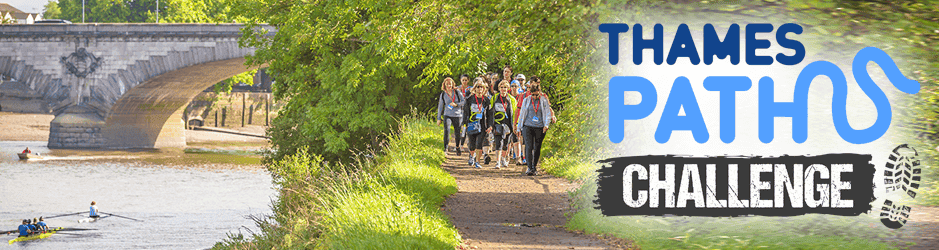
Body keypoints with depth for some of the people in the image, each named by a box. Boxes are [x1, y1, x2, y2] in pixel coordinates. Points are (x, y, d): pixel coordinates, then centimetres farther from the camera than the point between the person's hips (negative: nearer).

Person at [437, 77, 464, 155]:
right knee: (446, 130, -21)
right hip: (447, 115, 0)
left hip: (457, 115, 0)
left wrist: (456, 104, -14)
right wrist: (438, 118, 10)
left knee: (457, 133, 6)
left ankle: (457, 147, 30)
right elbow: (440, 106, 10)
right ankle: (445, 148, -17)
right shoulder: (443, 94, 4)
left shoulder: (457, 92, 1)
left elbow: (463, 101, 3)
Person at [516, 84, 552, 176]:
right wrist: (519, 127, 13)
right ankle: (529, 168, -12)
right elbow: (522, 114, 13)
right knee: (529, 147, -12)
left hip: (540, 128, 0)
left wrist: (546, 125, -13)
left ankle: (534, 165, 24)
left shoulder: (544, 101, 5)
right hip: (528, 127, 0)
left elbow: (548, 113, 3)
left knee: (537, 147, 6)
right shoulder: (526, 100, 8)